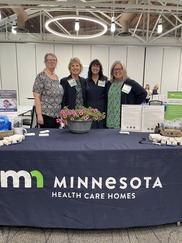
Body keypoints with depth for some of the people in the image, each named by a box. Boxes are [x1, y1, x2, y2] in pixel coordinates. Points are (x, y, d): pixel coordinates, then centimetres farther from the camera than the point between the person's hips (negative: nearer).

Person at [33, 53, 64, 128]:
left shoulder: (56, 77, 13)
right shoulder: (41, 77, -9)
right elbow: (36, 97, -13)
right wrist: (39, 114, -20)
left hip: (57, 114, 7)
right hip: (46, 114, -7)